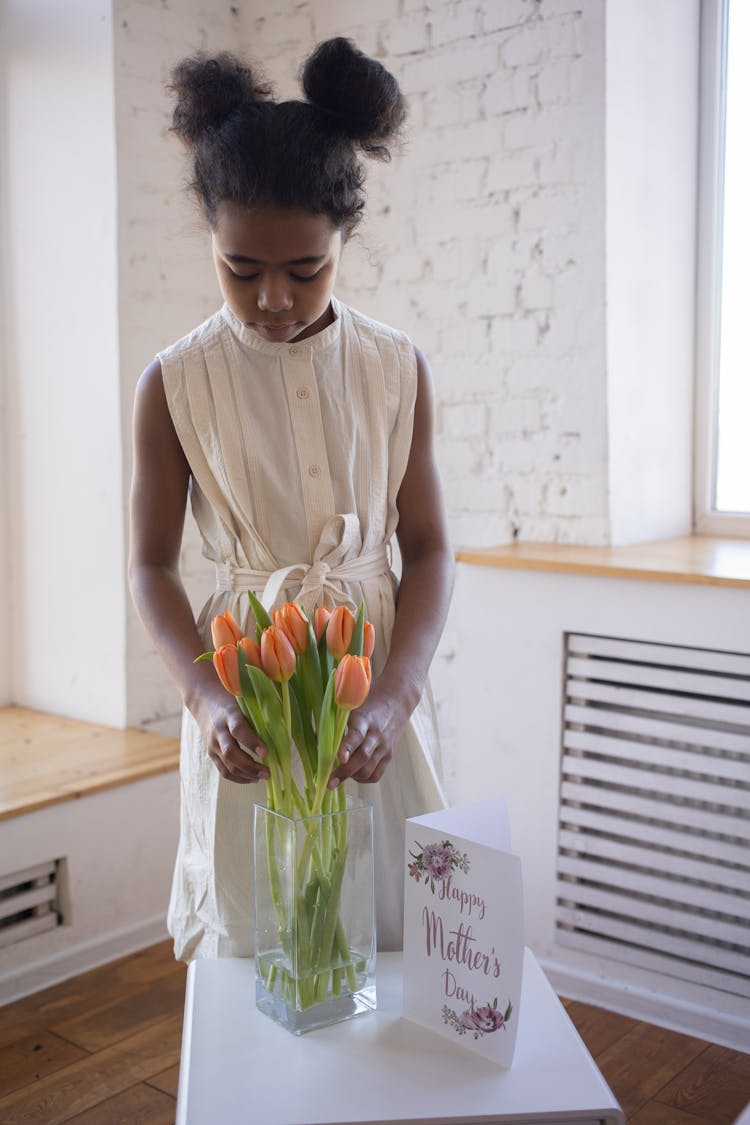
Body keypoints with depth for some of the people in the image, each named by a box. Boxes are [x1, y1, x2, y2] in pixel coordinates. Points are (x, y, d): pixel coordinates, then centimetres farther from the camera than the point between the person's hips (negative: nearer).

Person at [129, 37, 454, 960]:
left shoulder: (398, 371, -2)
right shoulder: (175, 384, -5)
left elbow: (427, 549, 0)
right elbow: (151, 566, 0)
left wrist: (395, 695, -14)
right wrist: (207, 697, -16)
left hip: (378, 687, 2)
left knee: (392, 929, 12)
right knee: (250, 944, 9)